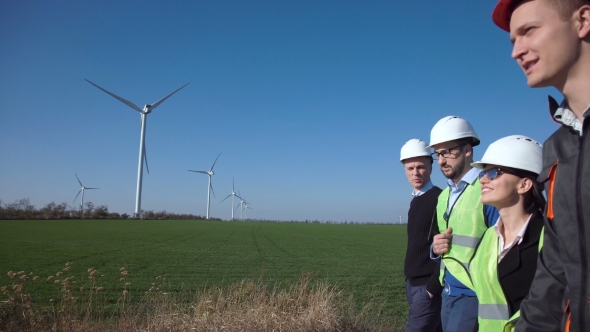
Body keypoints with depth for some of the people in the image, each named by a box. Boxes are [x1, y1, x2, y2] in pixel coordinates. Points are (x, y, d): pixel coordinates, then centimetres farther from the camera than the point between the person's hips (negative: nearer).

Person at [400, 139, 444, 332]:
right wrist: (410, 281, 13)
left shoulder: (439, 199, -14)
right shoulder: (415, 201, 12)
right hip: (414, 283, 8)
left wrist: (434, 286, -19)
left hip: (428, 285, -8)